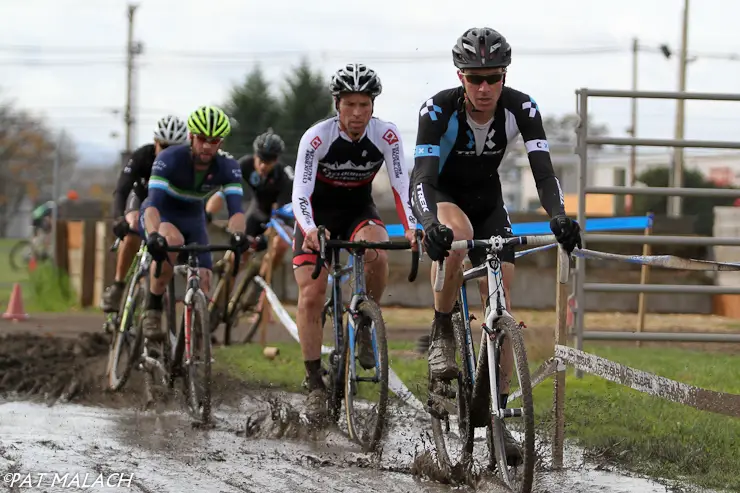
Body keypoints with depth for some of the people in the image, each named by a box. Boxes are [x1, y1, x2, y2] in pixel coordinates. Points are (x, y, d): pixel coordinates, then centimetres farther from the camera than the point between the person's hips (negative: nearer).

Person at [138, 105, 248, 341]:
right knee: (173, 241, -38)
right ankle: (152, 310, -23)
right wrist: (153, 235, -61)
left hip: (193, 221, 4)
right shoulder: (169, 159, -30)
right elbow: (153, 203, -41)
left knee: (202, 282, -12)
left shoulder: (228, 167, -21)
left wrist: (237, 233, -54)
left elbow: (235, 208, -31)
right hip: (161, 216, -4)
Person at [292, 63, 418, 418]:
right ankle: (315, 385, -2)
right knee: (310, 297, -12)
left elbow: (400, 185, -21)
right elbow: (300, 193, -29)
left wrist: (411, 227, -38)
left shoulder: (386, 135, -19)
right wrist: (310, 231, -48)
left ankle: (364, 324, -7)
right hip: (317, 214, -1)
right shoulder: (317, 137, -25)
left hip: (359, 210, 1)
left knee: (377, 254, -33)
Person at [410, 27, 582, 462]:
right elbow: (423, 177, -37)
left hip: (488, 202, 3)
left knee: (500, 307, -7)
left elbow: (543, 170, -29)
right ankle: (442, 334, -19)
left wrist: (559, 217, -49)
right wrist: (430, 225, -57)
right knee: (458, 236, -40)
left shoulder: (521, 108, -23)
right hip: (443, 197, -3)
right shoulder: (440, 110, -29)